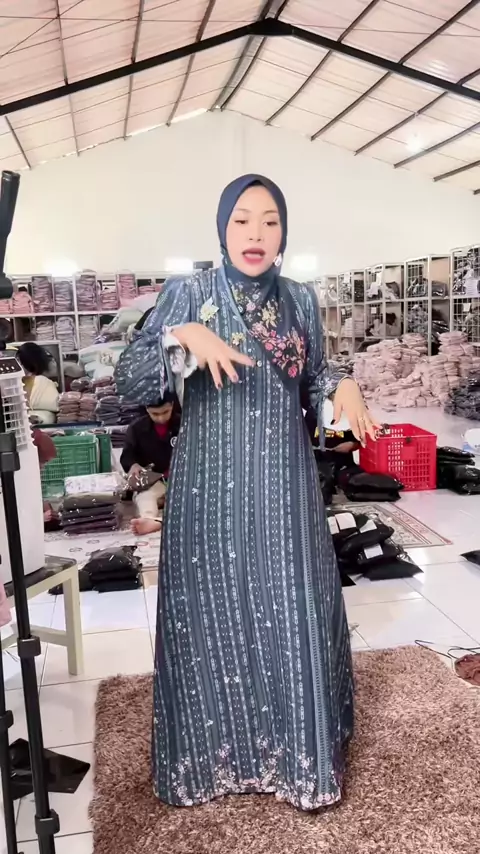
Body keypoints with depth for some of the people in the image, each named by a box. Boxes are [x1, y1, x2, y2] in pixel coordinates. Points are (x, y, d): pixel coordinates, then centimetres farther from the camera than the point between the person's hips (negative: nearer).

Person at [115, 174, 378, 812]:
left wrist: (343, 386, -5)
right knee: (214, 617, 6)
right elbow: (128, 381, -9)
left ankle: (301, 756, 27)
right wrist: (184, 337, -25)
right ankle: (214, 756, 29)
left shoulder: (300, 301, 6)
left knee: (292, 615, 6)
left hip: (284, 485, 3)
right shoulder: (187, 294, -3)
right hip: (212, 486, -2)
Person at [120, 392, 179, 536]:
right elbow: (127, 455, 8)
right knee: (143, 495, -35)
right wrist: (133, 465, -17)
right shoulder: (137, 428, 3)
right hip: (151, 480, 0)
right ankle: (151, 520, -69)